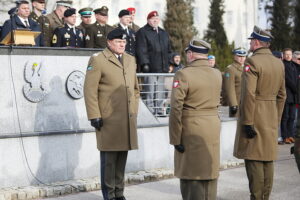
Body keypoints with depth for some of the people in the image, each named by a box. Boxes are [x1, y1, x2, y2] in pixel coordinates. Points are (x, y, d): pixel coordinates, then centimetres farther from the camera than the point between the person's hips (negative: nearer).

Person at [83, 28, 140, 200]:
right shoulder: (97, 60, -4)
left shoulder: (131, 60, 17)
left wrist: (135, 111, 16)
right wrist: (94, 116, -13)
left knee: (122, 157, 10)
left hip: (128, 119, 6)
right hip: (108, 119, -6)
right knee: (109, 158, 0)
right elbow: (90, 90, -8)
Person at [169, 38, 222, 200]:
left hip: (191, 131, -6)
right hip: (213, 129, 6)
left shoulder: (183, 74, -13)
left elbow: (176, 109, -16)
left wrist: (175, 138, -11)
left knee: (191, 176, 1)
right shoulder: (217, 74, 5)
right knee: (210, 173, 14)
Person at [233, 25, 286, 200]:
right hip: (272, 117, 8)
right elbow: (282, 95, 14)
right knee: (268, 159, 11)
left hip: (254, 116, -7)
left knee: (254, 160, -3)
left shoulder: (252, 62, -14)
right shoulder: (279, 63, 10)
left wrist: (247, 122, -17)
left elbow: (249, 94, -20)